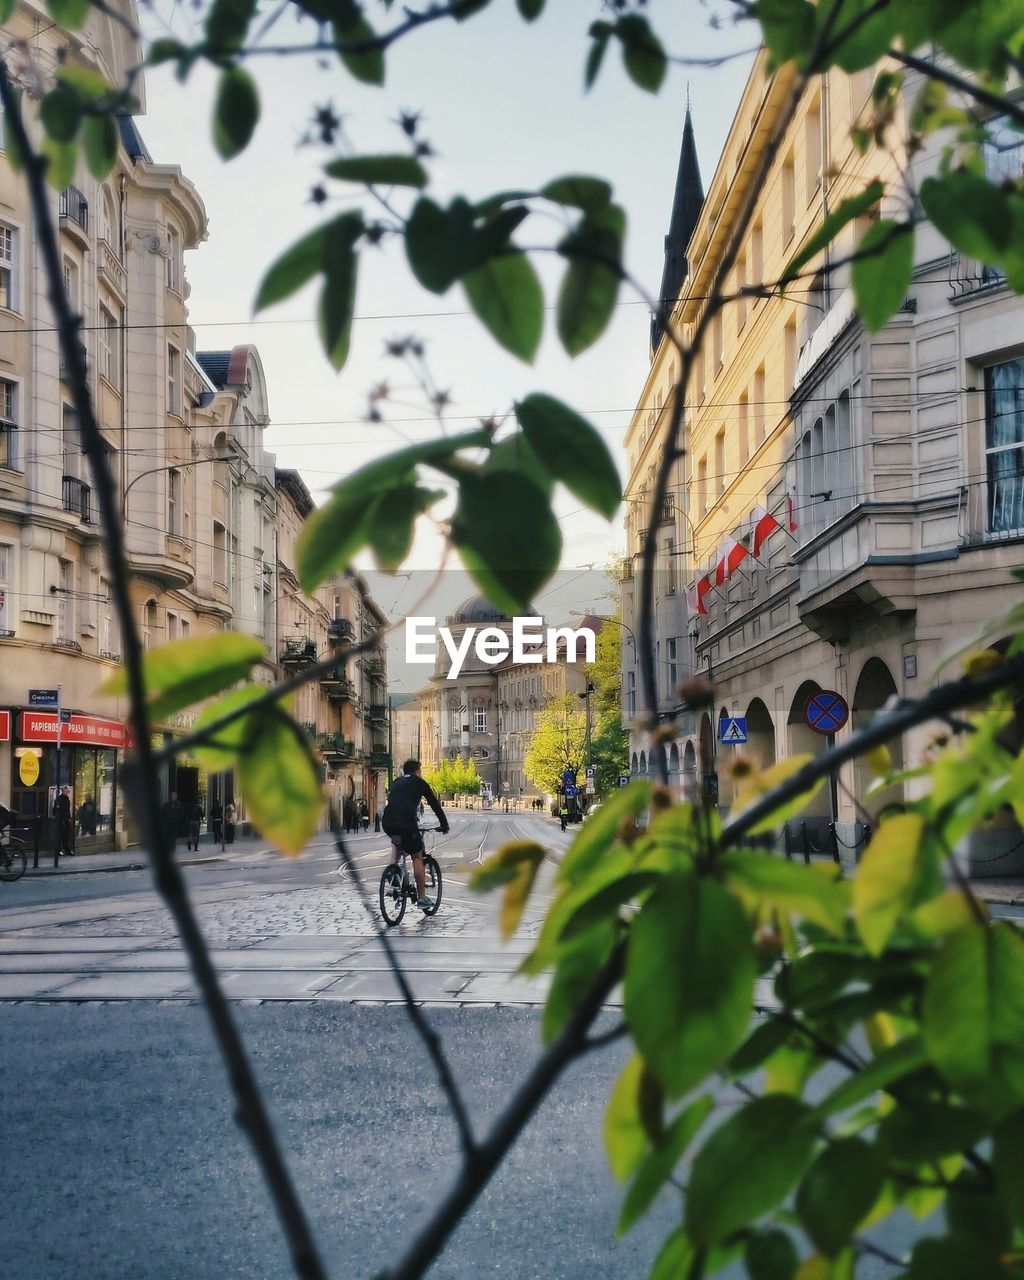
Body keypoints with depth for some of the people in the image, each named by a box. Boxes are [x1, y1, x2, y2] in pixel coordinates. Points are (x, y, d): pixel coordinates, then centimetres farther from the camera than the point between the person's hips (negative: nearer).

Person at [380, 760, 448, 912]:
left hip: (387, 823, 5)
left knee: (397, 844, 36)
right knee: (417, 857, 9)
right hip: (406, 823, -5)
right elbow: (435, 804, 16)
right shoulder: (419, 782, 14)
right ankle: (422, 897, 7)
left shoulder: (396, 782, 28)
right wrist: (444, 825, 25)